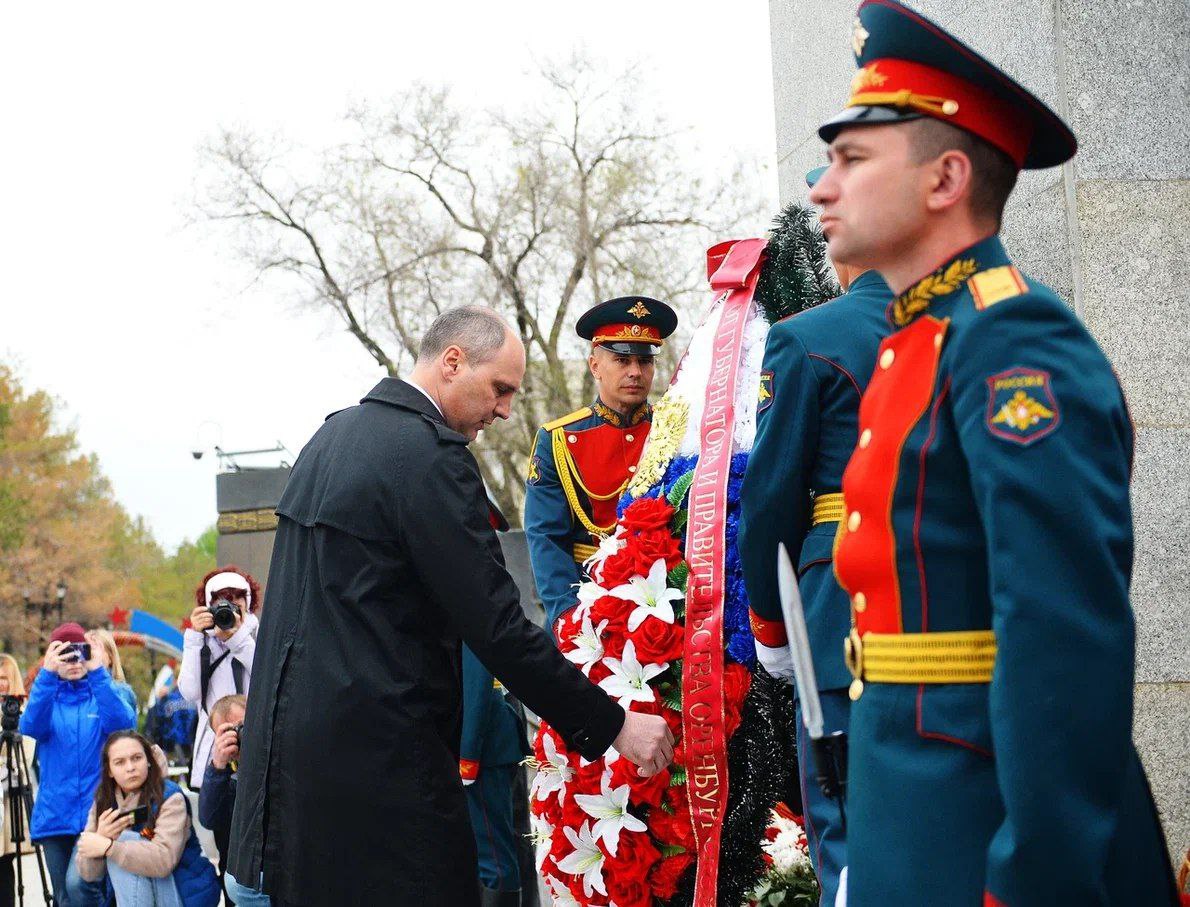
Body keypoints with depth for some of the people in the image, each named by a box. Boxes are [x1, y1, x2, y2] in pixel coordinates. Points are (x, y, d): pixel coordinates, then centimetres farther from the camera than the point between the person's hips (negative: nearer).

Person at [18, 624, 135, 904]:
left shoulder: (105, 693, 4)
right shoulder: (47, 697, 8)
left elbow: (123, 722, -19)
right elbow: (31, 726, -15)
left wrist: (98, 673, -30)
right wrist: (46, 675, -30)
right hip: (55, 815, 3)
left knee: (80, 887, -22)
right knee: (65, 898, 8)